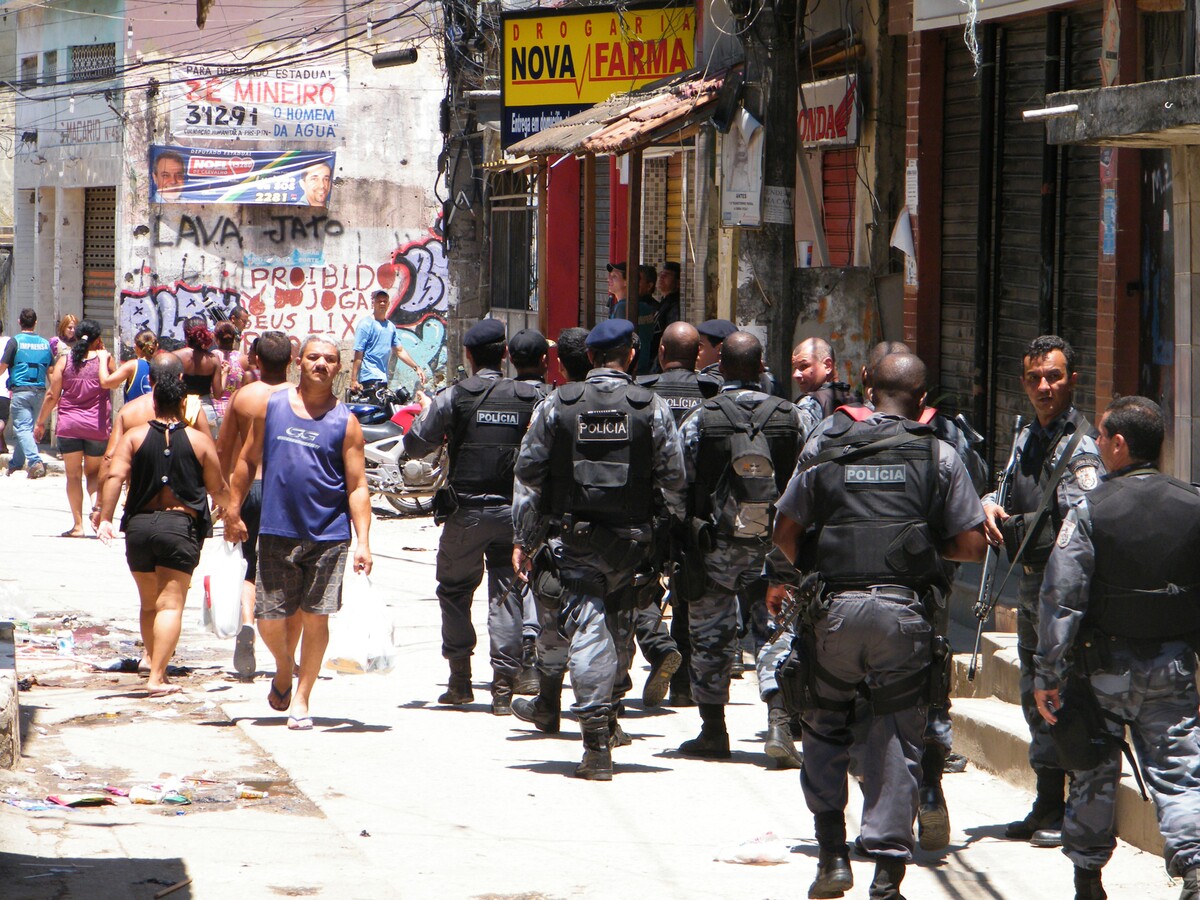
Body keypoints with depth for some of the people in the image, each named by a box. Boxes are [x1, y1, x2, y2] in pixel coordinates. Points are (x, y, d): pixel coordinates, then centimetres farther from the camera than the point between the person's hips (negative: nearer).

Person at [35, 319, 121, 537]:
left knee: (73, 475, 6)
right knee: (93, 472, 14)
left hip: (69, 425, 0)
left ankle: (77, 524, 0)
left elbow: (52, 396, 0)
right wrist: (104, 356, 2)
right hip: (97, 426, 0)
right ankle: (96, 503, -15)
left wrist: (41, 422, 9)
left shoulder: (64, 361, 0)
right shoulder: (104, 359, -4)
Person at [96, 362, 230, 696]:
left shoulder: (135, 436, 4)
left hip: (139, 524, 2)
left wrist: (105, 517, -10)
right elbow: (218, 489, 6)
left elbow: (115, 476, -9)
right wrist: (230, 506, 27)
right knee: (171, 604, -5)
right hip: (180, 525, -2)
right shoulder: (200, 440, 2)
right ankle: (157, 677, -16)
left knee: (149, 603, 18)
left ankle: (156, 667, 26)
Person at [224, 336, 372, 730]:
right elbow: (248, 460, 13)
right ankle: (284, 668, 34)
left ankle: (301, 699, 11)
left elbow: (357, 487, -2)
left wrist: (363, 542, -10)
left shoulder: (345, 423, -1)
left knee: (315, 617, -1)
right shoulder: (272, 405, 4)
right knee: (270, 620, 3)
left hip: (328, 537, -1)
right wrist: (233, 510, 8)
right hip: (277, 533, 2)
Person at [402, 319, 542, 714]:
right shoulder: (532, 398, 0)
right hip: (514, 511, 2)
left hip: (467, 511, -2)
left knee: (455, 589, 13)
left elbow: (415, 444, -1)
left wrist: (426, 411, 18)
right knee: (507, 594, 4)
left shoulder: (453, 397, -6)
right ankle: (503, 684, -3)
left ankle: (460, 680, 14)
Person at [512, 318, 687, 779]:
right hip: (629, 539, 1)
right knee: (612, 619, 20)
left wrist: (523, 539, 7)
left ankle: (597, 742, -9)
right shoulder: (653, 408, 0)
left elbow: (528, 475, 1)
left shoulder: (555, 405, 0)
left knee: (584, 625, -2)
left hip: (571, 536, -1)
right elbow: (674, 481, 1)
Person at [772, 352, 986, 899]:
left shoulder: (822, 449, 6)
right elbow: (972, 545, 2)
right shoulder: (938, 457, 3)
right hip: (905, 610, -1)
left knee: (825, 729, 19)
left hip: (835, 608, 1)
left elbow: (785, 534, 7)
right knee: (897, 739, 6)